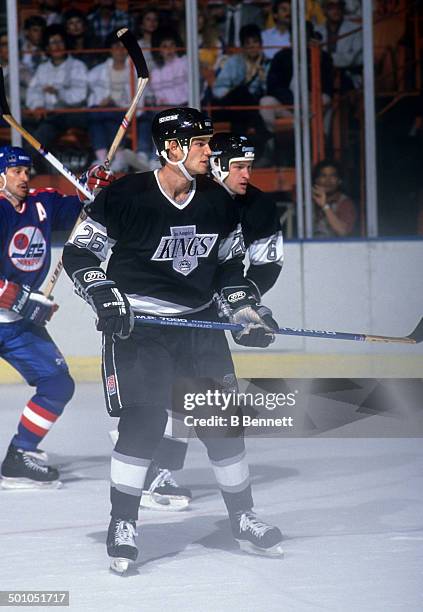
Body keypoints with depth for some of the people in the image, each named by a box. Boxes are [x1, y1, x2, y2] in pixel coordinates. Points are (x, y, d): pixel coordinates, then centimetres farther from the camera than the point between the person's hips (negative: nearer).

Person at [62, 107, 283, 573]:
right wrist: (104, 295, -19)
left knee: (223, 419, 5)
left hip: (198, 323, 5)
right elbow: (78, 254, -7)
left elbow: (228, 266, 18)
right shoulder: (124, 197, -12)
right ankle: (122, 524, -1)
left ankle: (242, 518, 20)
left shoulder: (218, 201, 4)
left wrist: (246, 310, 7)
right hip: (136, 325, -5)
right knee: (143, 421, -14)